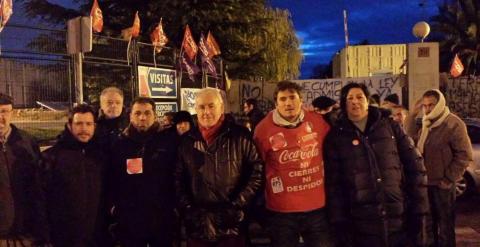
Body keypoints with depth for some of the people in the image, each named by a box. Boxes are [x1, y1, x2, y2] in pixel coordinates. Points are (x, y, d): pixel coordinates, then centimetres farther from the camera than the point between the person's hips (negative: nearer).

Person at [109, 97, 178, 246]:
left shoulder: (168, 140, -2)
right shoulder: (120, 144, 3)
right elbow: (112, 181, 7)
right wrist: (116, 207, 0)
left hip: (162, 218, -1)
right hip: (129, 220, 1)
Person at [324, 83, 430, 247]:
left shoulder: (389, 126, 5)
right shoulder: (337, 136, 3)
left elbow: (415, 167, 3)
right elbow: (333, 183, 1)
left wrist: (419, 209, -2)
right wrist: (339, 223, -4)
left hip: (401, 220, 1)